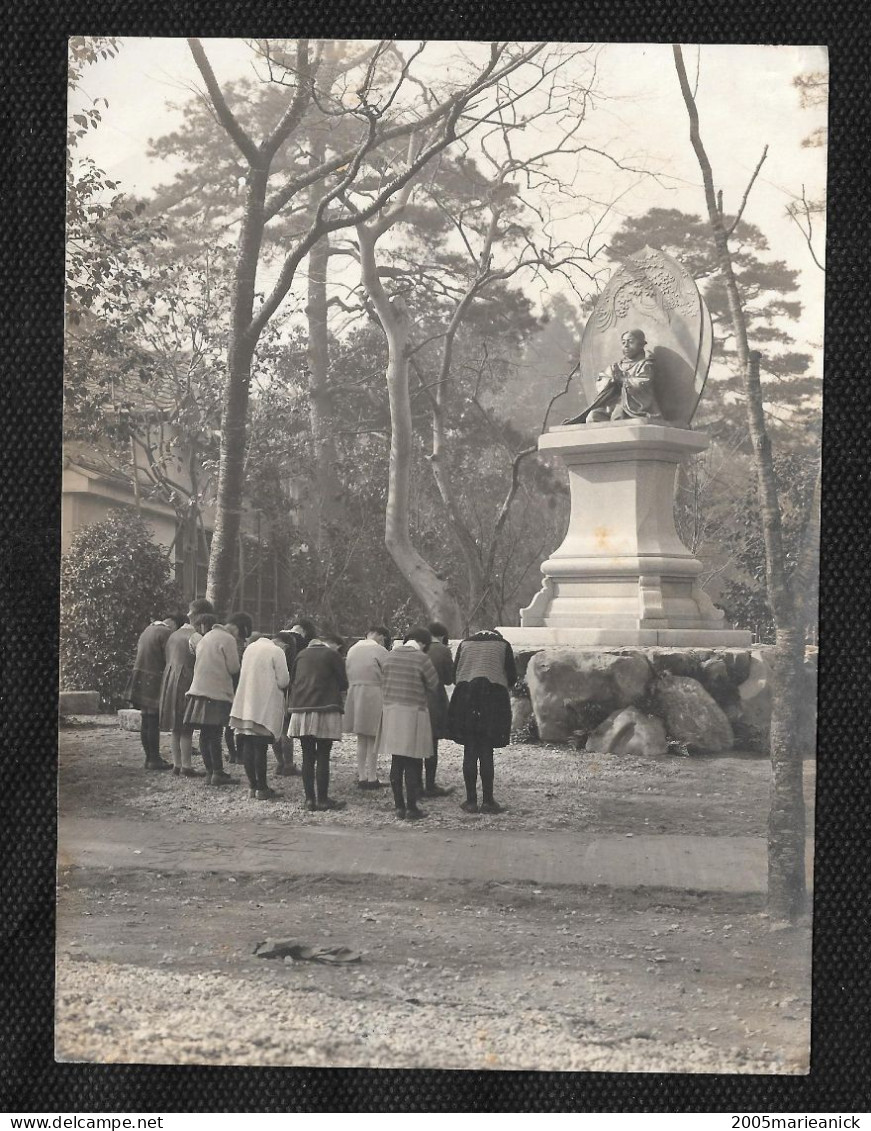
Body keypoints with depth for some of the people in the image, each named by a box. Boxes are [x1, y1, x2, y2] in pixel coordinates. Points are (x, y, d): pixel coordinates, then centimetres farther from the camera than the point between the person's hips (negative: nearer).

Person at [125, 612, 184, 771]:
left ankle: (150, 758, 16)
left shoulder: (148, 629, 15)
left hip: (140, 680, 9)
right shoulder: (166, 633, -13)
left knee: (146, 721, 11)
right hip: (153, 682, -9)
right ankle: (154, 759, -2)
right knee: (154, 721, -5)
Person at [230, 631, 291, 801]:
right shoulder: (276, 652, -9)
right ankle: (261, 788, 0)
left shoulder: (249, 648, 11)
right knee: (260, 747, -5)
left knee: (247, 746, 8)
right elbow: (283, 681, -12)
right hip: (265, 706, -6)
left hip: (246, 703, 6)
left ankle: (252, 786, 13)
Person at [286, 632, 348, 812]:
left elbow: (291, 681, 16)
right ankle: (322, 800, 0)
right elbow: (343, 684, 1)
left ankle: (310, 799, 9)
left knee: (307, 757, 9)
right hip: (324, 711, -5)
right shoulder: (333, 656, -2)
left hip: (301, 709, 5)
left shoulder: (302, 655, 13)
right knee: (323, 757, -1)